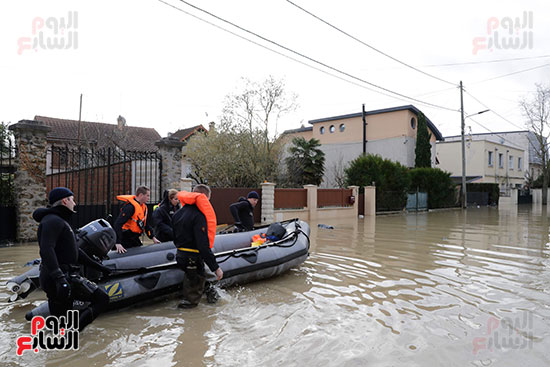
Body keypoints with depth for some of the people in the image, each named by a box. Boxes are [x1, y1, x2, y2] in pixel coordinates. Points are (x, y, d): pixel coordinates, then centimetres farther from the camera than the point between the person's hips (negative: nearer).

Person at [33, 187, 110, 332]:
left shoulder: (60, 221, 24)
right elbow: (46, 250, -25)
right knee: (102, 299, -9)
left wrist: (98, 266, 25)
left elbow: (75, 251, 27)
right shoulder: (53, 220, -9)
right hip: (65, 277, -10)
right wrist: (59, 278, -34)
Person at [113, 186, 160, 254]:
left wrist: (153, 237, 11)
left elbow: (145, 224, 19)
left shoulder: (143, 207, 9)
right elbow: (118, 224, -28)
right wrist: (118, 243, -36)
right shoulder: (130, 207, -21)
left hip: (134, 238, 9)